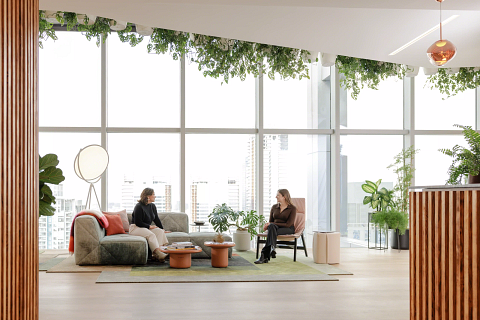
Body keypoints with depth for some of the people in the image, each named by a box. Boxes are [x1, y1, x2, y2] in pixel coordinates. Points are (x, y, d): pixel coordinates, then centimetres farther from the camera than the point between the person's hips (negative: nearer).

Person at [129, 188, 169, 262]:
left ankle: (155, 254, -34)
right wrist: (149, 226, -15)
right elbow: (138, 222, -17)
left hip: (147, 228, 8)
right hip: (135, 228, -7)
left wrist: (162, 229, 7)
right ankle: (158, 254, -46)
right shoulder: (139, 207, -14)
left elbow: (157, 219, 15)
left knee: (160, 231, -21)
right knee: (151, 234, -35)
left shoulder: (152, 206, 11)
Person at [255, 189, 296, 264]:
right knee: (271, 227, -36)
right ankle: (272, 248, -56)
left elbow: (288, 224, -11)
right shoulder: (274, 207, 13)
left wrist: (271, 224, -17)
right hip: (274, 227, 4)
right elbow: (270, 221, 17)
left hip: (288, 229, -4)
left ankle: (264, 255, -46)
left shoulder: (292, 208, -3)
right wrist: (267, 225, -10)